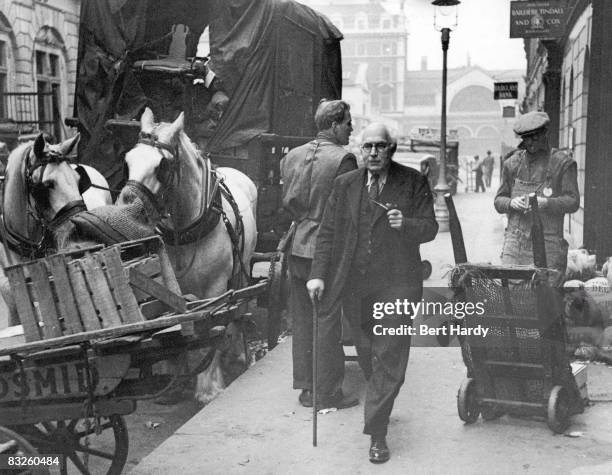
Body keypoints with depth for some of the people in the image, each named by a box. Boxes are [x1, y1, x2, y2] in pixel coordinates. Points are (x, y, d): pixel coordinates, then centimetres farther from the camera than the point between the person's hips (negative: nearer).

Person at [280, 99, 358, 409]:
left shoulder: (292, 156, 7)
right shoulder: (343, 159, -13)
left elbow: (287, 202, 10)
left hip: (298, 248, 6)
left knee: (302, 321, 13)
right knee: (329, 322, 4)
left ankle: (306, 389, 22)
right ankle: (329, 392, 12)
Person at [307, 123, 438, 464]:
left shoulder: (413, 182, 0)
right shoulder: (345, 184, 8)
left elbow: (430, 228, -1)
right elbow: (327, 232, 7)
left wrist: (406, 224, -22)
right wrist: (319, 274, -3)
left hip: (396, 285, -3)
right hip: (354, 285, 3)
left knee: (389, 357, -5)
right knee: (367, 353, 14)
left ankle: (377, 433, 2)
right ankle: (380, 407, 36)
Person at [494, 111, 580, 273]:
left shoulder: (563, 163, 2)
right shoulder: (512, 163, 12)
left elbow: (573, 201, -3)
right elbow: (499, 201, 15)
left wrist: (545, 203, -20)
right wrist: (511, 203, -8)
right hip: (515, 242, 3)